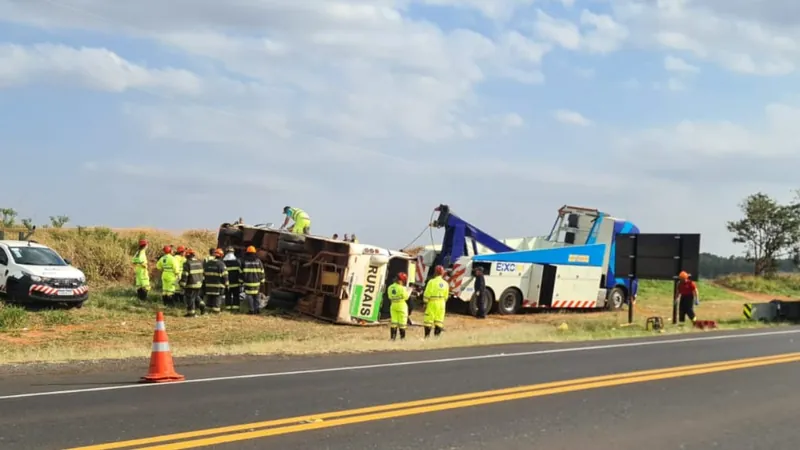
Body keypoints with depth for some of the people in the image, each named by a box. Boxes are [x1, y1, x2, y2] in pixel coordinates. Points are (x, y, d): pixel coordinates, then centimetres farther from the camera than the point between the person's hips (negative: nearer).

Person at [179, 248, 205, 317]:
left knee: (190, 298, 2)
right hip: (199, 283, 7)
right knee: (196, 296, 24)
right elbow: (202, 272, 16)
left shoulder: (187, 263, -15)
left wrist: (182, 284, -10)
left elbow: (184, 275, -16)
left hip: (191, 284, -7)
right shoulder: (200, 262, 7)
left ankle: (191, 313, 4)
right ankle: (202, 306, 11)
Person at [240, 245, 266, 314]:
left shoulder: (244, 261, -2)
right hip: (256, 281, 3)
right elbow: (262, 272, 6)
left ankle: (252, 309, -2)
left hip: (247, 282, -3)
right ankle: (258, 308, 5)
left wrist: (241, 281, 6)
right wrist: (262, 281, 13)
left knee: (249, 295, 2)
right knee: (256, 295, 13)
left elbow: (241, 272, -1)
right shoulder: (258, 261, 4)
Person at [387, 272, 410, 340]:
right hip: (401, 305, -5)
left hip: (393, 305, 5)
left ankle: (392, 337, 8)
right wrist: (407, 292, 7)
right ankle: (402, 337, 6)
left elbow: (390, 297, 9)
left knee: (394, 321, 9)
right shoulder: (402, 288, -18)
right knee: (402, 322, 3)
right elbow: (406, 297, -9)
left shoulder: (390, 287, 1)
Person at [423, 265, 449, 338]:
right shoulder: (445, 284, 5)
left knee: (428, 321, 1)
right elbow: (446, 296, 10)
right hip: (441, 304, 5)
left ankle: (427, 336, 0)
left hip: (432, 303, -4)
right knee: (439, 321, 9)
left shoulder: (432, 282, -11)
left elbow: (427, 294, -10)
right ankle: (437, 335, 8)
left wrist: (425, 302, -3)